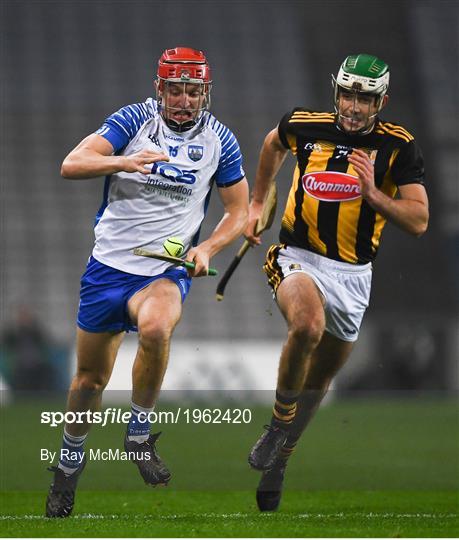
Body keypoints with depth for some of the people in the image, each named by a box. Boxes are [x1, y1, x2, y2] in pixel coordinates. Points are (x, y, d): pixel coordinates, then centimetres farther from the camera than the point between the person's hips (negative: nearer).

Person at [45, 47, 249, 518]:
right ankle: (70, 462, 36)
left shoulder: (219, 140, 1)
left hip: (167, 271, -1)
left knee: (155, 329, -34)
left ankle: (139, 435, -14)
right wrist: (123, 161, -34)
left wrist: (207, 248, -10)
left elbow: (239, 211, 9)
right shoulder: (134, 120, -5)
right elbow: (71, 165, -16)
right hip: (109, 263, 1)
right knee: (90, 377, 10)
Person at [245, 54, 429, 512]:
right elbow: (273, 144, 21)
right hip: (299, 259, -2)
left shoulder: (397, 147, -7)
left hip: (352, 275, 2)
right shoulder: (305, 126, -4)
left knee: (318, 381, 15)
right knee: (308, 325, -35)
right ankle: (279, 422, -13)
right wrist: (256, 203, 25)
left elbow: (418, 222, -11)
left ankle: (277, 462, 37)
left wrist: (374, 194, -26)